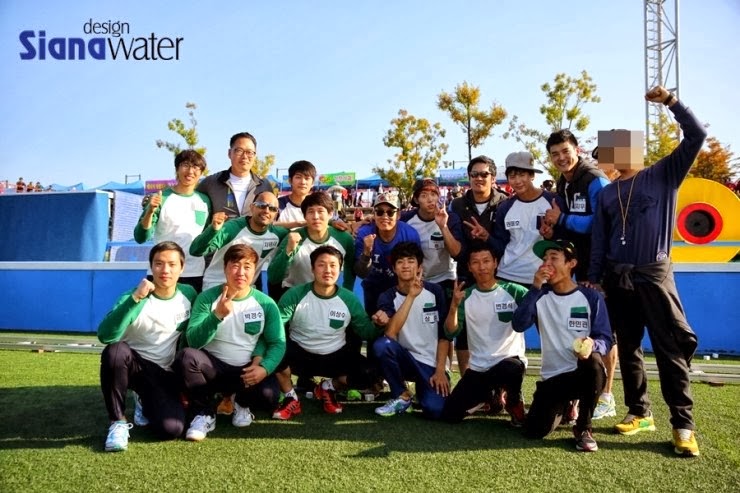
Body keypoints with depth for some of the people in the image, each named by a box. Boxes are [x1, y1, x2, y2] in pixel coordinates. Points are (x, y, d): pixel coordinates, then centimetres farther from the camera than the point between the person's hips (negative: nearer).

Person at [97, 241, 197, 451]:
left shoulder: (189, 294, -3)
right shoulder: (133, 297, -16)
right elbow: (105, 336, -33)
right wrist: (135, 299, -40)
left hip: (165, 374, 2)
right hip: (134, 365, -2)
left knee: (171, 429, -21)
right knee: (115, 351, -38)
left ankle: (146, 402, 15)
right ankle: (118, 422, -18)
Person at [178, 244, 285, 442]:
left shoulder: (265, 303, -4)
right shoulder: (207, 297, -8)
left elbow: (278, 343, -5)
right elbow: (193, 341, -17)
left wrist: (265, 367, -24)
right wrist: (217, 315, -32)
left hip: (249, 370, 0)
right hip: (214, 367, 0)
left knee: (270, 396, -29)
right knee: (187, 355, -31)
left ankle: (241, 403, 10)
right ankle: (205, 413, -7)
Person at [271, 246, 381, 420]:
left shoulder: (349, 299, -8)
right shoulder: (295, 295, -14)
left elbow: (367, 333, -2)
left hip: (335, 356, 2)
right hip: (300, 353, -2)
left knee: (367, 375, -22)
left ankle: (328, 387, 12)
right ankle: (291, 398, -2)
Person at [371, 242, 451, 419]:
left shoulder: (434, 291, -3)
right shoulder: (388, 297, -4)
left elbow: (444, 334, -1)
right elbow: (391, 333, -22)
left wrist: (440, 370, -9)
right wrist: (411, 296, -23)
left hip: (432, 364, -1)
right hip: (405, 359, 1)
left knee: (434, 410, -25)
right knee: (381, 344, -30)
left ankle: (422, 387, 13)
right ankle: (402, 396, -6)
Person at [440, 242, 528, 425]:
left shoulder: (513, 291, -8)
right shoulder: (465, 296, 1)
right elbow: (451, 332, -7)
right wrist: (454, 306, -24)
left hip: (510, 360, -3)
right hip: (478, 367, 4)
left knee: (510, 369, -40)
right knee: (449, 415, -2)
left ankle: (515, 402, -3)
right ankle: (487, 394, 27)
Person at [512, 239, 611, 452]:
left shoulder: (591, 296, -3)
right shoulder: (540, 296, 2)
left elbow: (605, 339, -6)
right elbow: (518, 325, -15)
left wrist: (592, 344, -31)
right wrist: (535, 287, -20)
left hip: (585, 374, -2)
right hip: (553, 376, 2)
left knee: (593, 361, -37)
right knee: (535, 431, -15)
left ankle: (583, 428, -14)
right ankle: (564, 406, 22)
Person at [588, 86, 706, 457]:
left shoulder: (664, 176, 3)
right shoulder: (607, 193, 11)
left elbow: (696, 137, -7)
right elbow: (599, 240, 10)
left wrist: (671, 102, -13)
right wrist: (593, 279, 6)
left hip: (654, 274, -4)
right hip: (617, 277, 4)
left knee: (669, 349, -5)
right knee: (628, 348, 9)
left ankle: (683, 425, 0)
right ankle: (639, 413, 21)